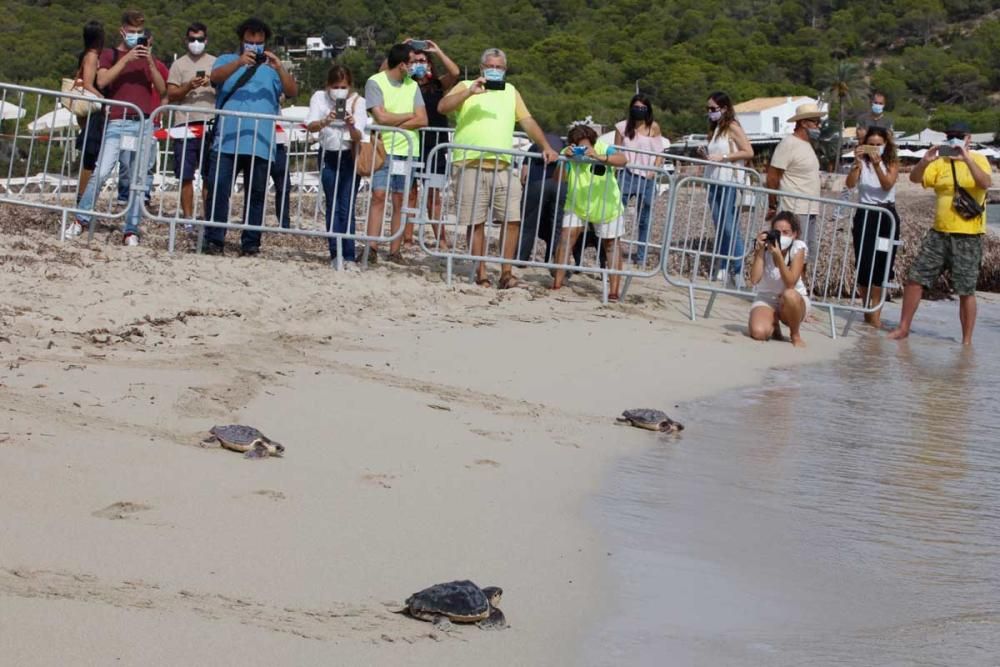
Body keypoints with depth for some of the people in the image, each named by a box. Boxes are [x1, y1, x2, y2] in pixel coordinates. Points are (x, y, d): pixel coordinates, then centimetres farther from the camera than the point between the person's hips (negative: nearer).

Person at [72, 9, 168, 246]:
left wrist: (150, 62, -7)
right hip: (117, 122, -3)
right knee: (101, 172, -12)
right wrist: (126, 59, -15)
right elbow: (102, 81, -9)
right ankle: (81, 219, 1)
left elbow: (162, 89, 6)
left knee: (140, 178, -2)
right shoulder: (110, 55, 10)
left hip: (144, 123, 3)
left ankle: (131, 230, 1)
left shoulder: (148, 58, 18)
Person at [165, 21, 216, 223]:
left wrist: (213, 84, -11)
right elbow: (171, 95, 4)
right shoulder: (179, 64, 9)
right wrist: (188, 86, -13)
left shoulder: (215, 63, 13)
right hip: (185, 126, 0)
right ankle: (188, 217, 5)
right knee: (186, 176, -1)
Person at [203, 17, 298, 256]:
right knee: (218, 189, -7)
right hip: (227, 142, -1)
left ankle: (251, 242, 6)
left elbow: (292, 92, 0)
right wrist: (240, 62, -27)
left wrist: (279, 68, -18)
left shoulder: (272, 68, 15)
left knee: (256, 193, 2)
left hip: (260, 144, 1)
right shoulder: (227, 61, 13)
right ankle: (214, 239, -5)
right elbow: (215, 77, -10)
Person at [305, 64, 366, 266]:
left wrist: (351, 125, -38)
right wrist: (325, 122, -41)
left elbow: (358, 137, -16)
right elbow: (310, 126, -20)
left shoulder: (357, 102, -10)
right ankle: (335, 253, 3)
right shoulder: (320, 97, -6)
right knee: (332, 205, 1)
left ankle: (348, 256, -7)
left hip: (349, 157, -2)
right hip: (328, 156, 2)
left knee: (346, 207, -7)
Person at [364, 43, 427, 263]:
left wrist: (395, 125, -9)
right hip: (383, 149, -4)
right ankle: (372, 247, -13)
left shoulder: (412, 86, 11)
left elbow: (422, 120, 2)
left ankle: (395, 251, 1)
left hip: (407, 150, 4)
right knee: (378, 196, -12)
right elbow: (381, 117, -13)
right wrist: (409, 116, -1)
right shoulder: (375, 83, -3)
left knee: (400, 200, 1)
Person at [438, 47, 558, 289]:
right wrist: (470, 92, -18)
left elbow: (528, 121, 16)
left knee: (512, 219, -5)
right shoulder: (466, 87, 8)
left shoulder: (510, 91, 20)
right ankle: (481, 273, 6)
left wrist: (546, 147, 3)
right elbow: (443, 107, -8)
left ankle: (506, 272, 1)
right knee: (476, 222, -1)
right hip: (471, 166, -3)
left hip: (503, 167, 3)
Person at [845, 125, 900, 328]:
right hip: (865, 214, 1)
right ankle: (867, 308, 12)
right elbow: (850, 183, -13)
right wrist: (857, 162, -26)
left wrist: (876, 163, -26)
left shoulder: (892, 163, 3)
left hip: (886, 215, -1)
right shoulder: (861, 163, 3)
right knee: (863, 264, 0)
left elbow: (888, 184, -15)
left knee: (881, 264, -5)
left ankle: (875, 310, -3)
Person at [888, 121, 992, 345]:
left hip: (968, 237, -4)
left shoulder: (978, 160, -1)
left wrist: (966, 159, -30)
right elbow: (915, 178, -2)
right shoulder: (941, 163, 9)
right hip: (939, 232, 4)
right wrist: (924, 161, -21)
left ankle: (967, 341, 7)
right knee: (915, 278, 3)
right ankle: (903, 328, 15)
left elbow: (986, 183, -20)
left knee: (966, 291, -2)